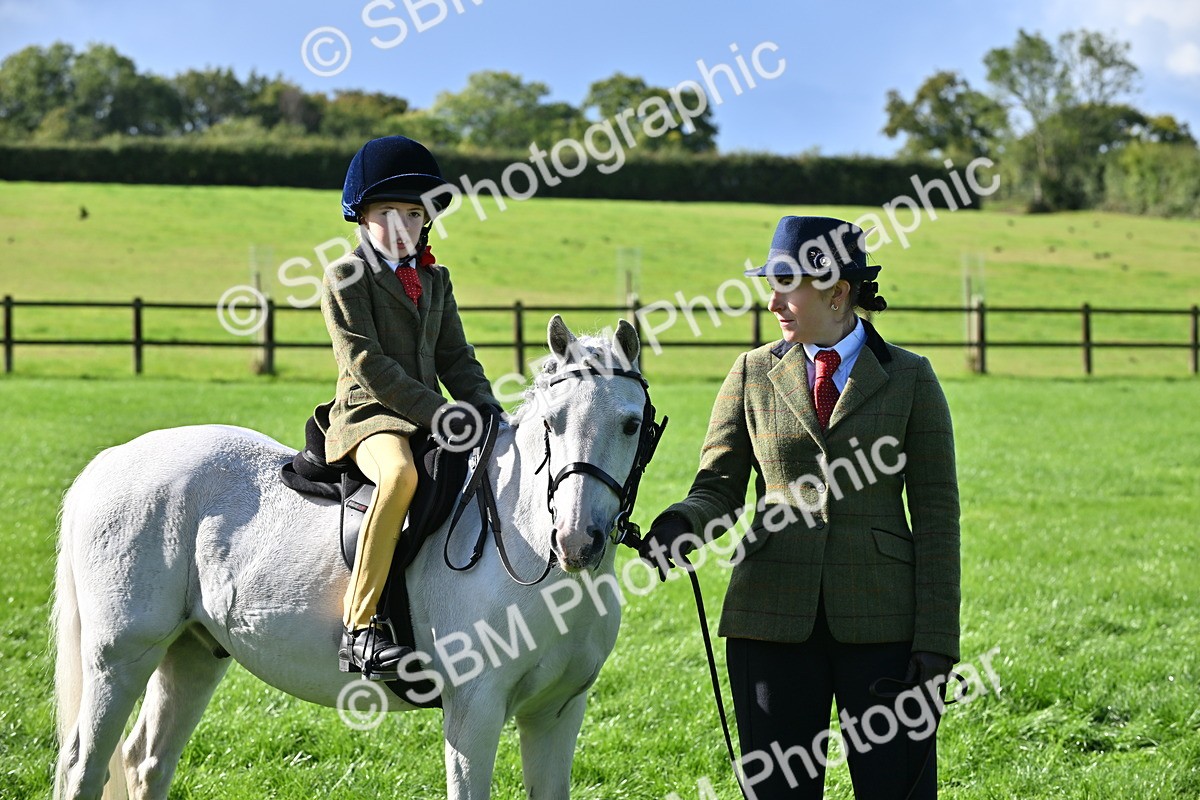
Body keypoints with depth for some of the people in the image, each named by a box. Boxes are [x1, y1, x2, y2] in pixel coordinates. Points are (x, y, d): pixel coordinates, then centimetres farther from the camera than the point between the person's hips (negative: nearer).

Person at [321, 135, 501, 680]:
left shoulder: (435, 281, 20)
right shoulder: (346, 278, -2)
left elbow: (456, 359, 18)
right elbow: (368, 365, -12)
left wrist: (486, 410, -2)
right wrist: (437, 414, -19)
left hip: (429, 420, 8)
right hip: (368, 416, -8)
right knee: (399, 473, -39)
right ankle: (359, 629, -40)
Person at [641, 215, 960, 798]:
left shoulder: (909, 379, 2)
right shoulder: (754, 374, 8)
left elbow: (936, 514, 0)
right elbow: (719, 486, 8)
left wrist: (936, 641, -7)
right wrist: (682, 522, -17)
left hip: (881, 620, -2)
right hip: (774, 618, 2)